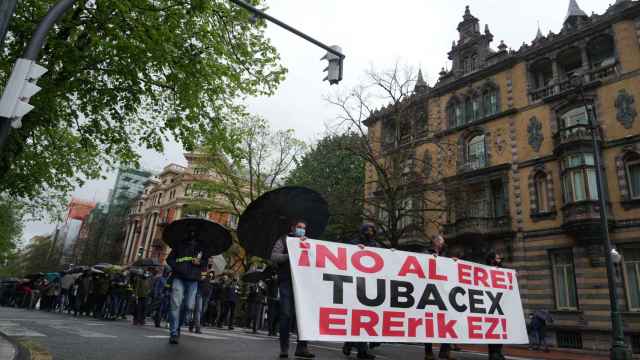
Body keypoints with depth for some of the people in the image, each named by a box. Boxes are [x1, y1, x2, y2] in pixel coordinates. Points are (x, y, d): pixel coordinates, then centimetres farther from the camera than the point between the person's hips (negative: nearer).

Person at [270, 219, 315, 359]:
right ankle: (284, 348, 2)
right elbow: (274, 256, -1)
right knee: (287, 314, -5)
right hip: (287, 282, -3)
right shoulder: (284, 240, 13)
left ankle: (302, 347, 1)